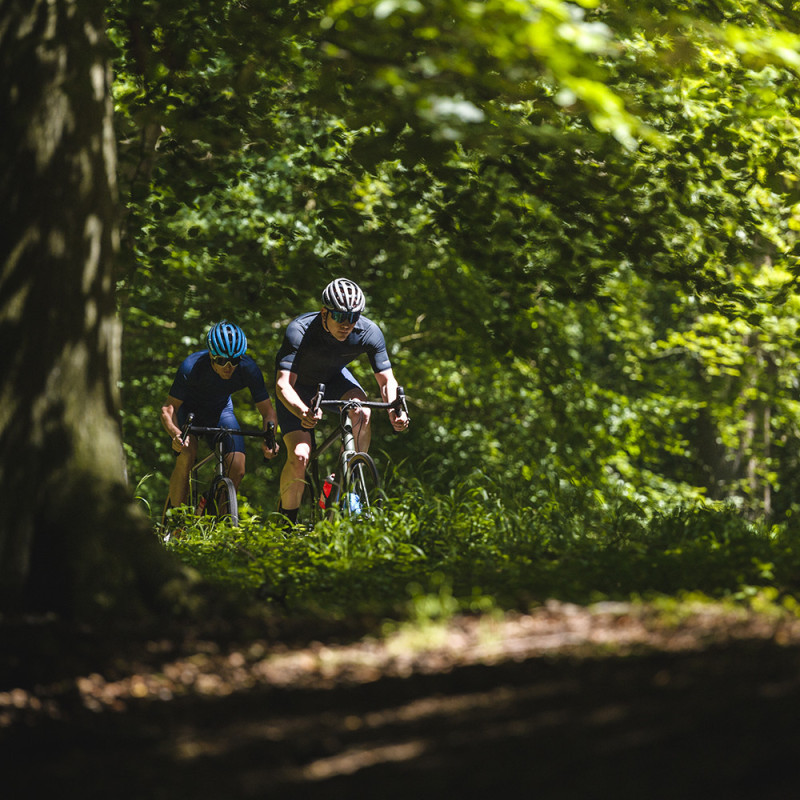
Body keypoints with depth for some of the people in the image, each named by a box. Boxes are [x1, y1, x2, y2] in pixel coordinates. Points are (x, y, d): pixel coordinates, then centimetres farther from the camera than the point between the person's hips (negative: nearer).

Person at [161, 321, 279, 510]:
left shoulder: (248, 369, -28)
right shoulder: (191, 367, -34)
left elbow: (267, 410, -20)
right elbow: (168, 409, -31)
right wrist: (176, 434, -52)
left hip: (220, 410, 3)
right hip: (189, 408, -2)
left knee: (237, 469, -16)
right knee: (186, 458, -29)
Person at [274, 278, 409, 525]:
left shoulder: (369, 332, -27)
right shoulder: (299, 331, -37)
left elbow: (386, 379, -21)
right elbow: (283, 384, -43)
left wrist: (395, 410, -43)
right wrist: (303, 412, -63)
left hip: (334, 378, 3)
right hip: (299, 384, -3)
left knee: (361, 412, -30)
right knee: (299, 456, -19)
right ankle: (286, 521, 1)